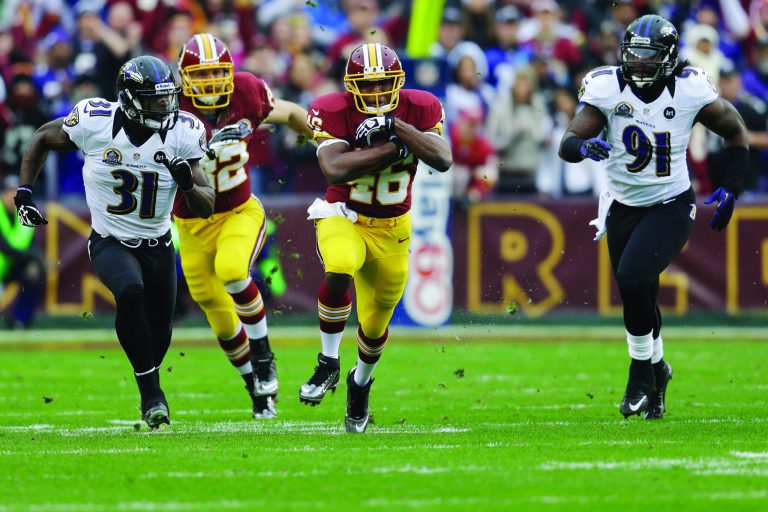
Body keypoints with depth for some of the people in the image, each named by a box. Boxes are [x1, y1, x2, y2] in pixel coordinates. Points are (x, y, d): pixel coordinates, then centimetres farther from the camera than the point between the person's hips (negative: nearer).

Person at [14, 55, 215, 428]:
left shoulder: (182, 135, -14)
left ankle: (149, 392, 45)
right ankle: (151, 392, -24)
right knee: (130, 291, -34)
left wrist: (188, 184, -32)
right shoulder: (95, 122, -18)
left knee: (159, 337, 11)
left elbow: (206, 209, -11)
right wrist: (23, 193, -4)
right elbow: (42, 139, 3)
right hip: (110, 243, -3)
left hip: (158, 245, 3)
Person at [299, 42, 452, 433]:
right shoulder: (333, 112, -17)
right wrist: (392, 149, -29)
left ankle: (361, 382, 46)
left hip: (392, 229, 3)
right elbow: (335, 170, -32)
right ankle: (329, 363, -16)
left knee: (375, 324, 12)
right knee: (339, 270, -37)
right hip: (343, 219, -3)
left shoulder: (418, 109, -10)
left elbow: (442, 160, -24)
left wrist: (396, 126, -31)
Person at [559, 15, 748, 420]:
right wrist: (584, 146, -42)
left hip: (670, 207, -3)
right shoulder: (607, 88, -13)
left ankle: (642, 371, -4)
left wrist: (731, 189, -1)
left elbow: (735, 131, 3)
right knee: (640, 297, 12)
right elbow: (566, 144, -18)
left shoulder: (690, 91, -14)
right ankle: (656, 369, 40)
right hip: (623, 207, 3)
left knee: (633, 277, -24)